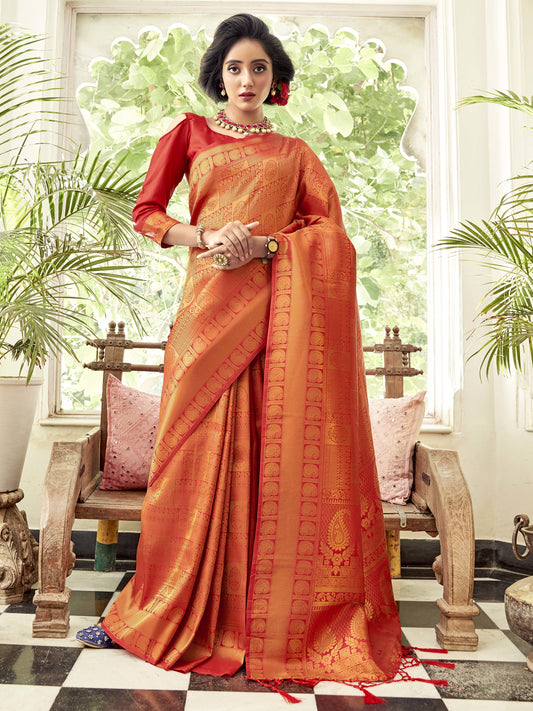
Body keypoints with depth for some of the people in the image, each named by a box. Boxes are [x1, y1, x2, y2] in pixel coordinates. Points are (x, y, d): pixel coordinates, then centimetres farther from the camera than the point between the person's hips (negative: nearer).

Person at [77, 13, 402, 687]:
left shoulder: (295, 151, 20)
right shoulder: (190, 132, 19)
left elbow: (329, 227, 8)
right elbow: (146, 211, 10)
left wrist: (264, 243, -9)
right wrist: (209, 235, -8)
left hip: (283, 306, 1)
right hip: (212, 302, 0)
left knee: (281, 450, -4)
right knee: (204, 449, -2)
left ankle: (284, 621, 10)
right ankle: (176, 612, 15)